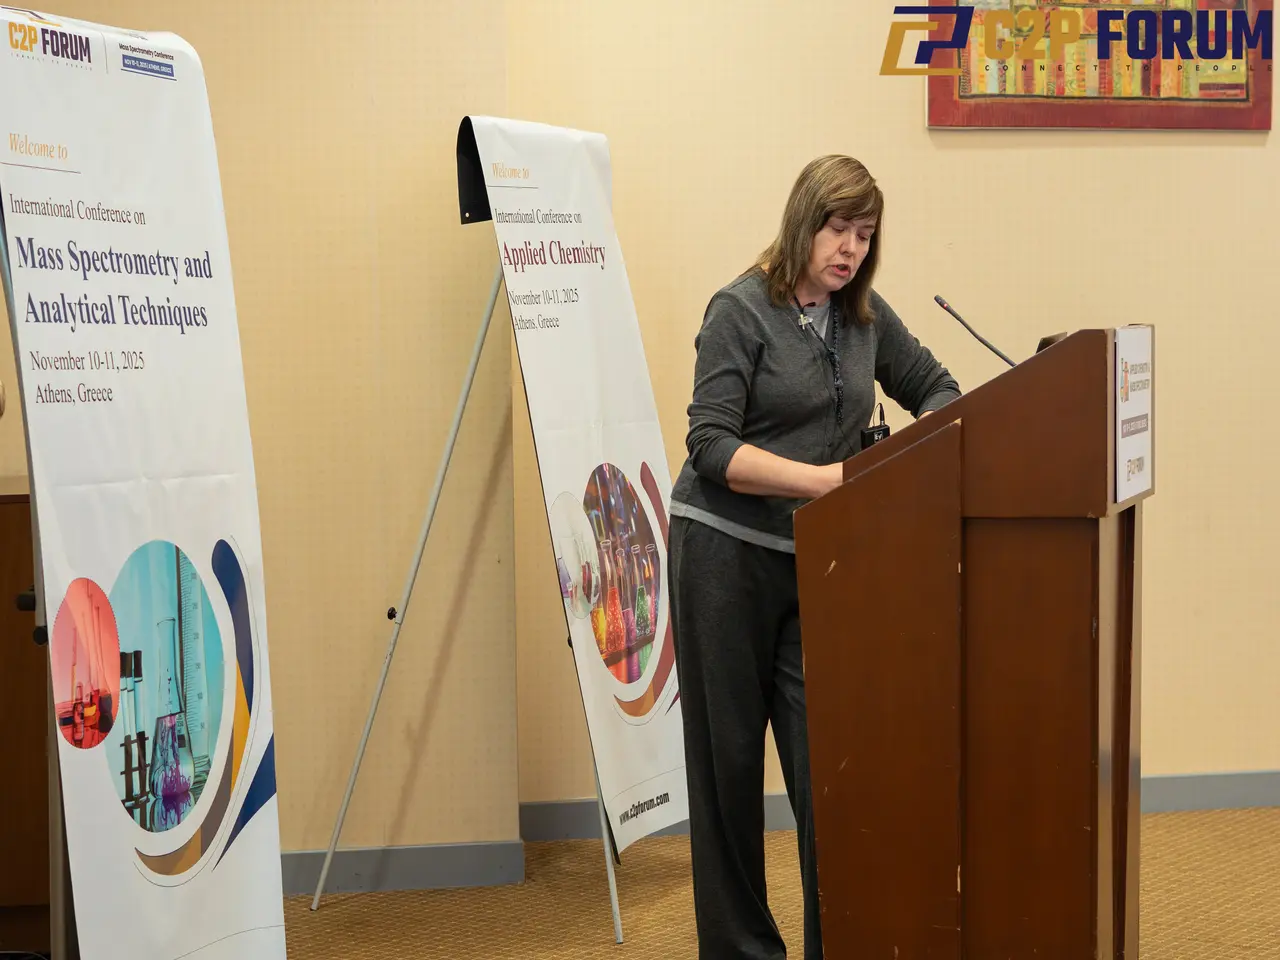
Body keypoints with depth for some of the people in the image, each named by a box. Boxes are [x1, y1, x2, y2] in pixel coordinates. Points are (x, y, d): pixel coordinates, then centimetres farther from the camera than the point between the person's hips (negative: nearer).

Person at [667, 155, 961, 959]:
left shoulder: (866, 316, 7)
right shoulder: (741, 311, -8)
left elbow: (937, 389, 17)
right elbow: (711, 448, -14)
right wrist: (820, 478, -24)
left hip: (817, 560, 4)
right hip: (726, 553, -4)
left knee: (825, 756, -1)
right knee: (729, 757, 6)